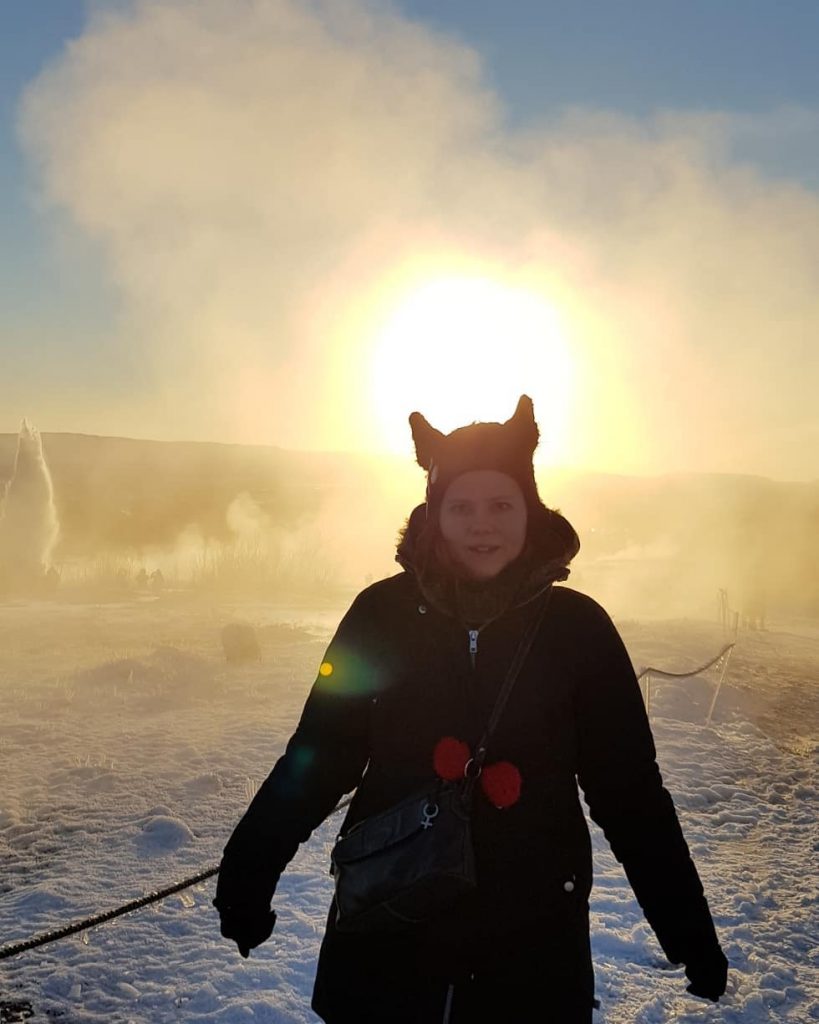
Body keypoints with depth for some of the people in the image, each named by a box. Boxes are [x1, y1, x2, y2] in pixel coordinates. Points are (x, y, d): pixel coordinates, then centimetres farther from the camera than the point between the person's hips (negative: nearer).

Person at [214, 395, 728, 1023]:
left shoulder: (577, 625, -6)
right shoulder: (384, 611, -5)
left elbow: (629, 787, -1)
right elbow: (320, 753, 0)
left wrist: (690, 932, -1)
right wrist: (248, 870, -3)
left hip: (534, 942, 0)